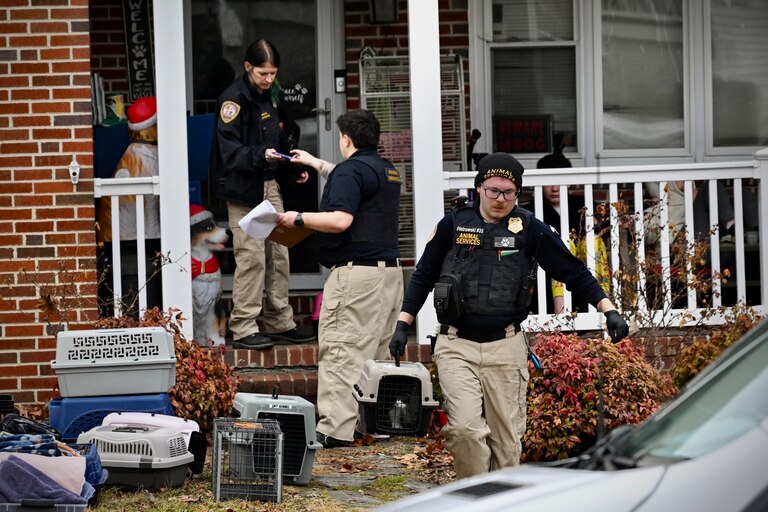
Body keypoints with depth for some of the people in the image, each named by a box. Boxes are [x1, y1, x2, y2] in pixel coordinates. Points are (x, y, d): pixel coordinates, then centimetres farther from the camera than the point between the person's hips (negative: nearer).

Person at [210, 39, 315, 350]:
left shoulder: (274, 94, 13)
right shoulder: (234, 98, -12)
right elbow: (229, 150, -18)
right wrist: (261, 156, -32)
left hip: (270, 185, 8)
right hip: (243, 189, -8)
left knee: (279, 255, 10)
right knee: (251, 257, -10)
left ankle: (279, 322, 19)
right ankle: (243, 329, -5)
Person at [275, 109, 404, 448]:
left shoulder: (350, 170, -11)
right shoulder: (387, 171, 18)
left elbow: (340, 220, -23)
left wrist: (298, 219, -10)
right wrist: (317, 164, 50)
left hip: (355, 271, -9)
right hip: (389, 270, 10)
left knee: (341, 351, -10)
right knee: (375, 352, 14)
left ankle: (336, 429, -14)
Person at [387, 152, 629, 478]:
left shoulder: (529, 228, 3)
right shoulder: (454, 224, 5)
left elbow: (574, 272, 5)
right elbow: (423, 277, 14)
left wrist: (608, 310, -4)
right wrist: (402, 325, 10)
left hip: (506, 348, 1)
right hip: (457, 347, 0)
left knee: (507, 439, 4)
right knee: (465, 428, -16)